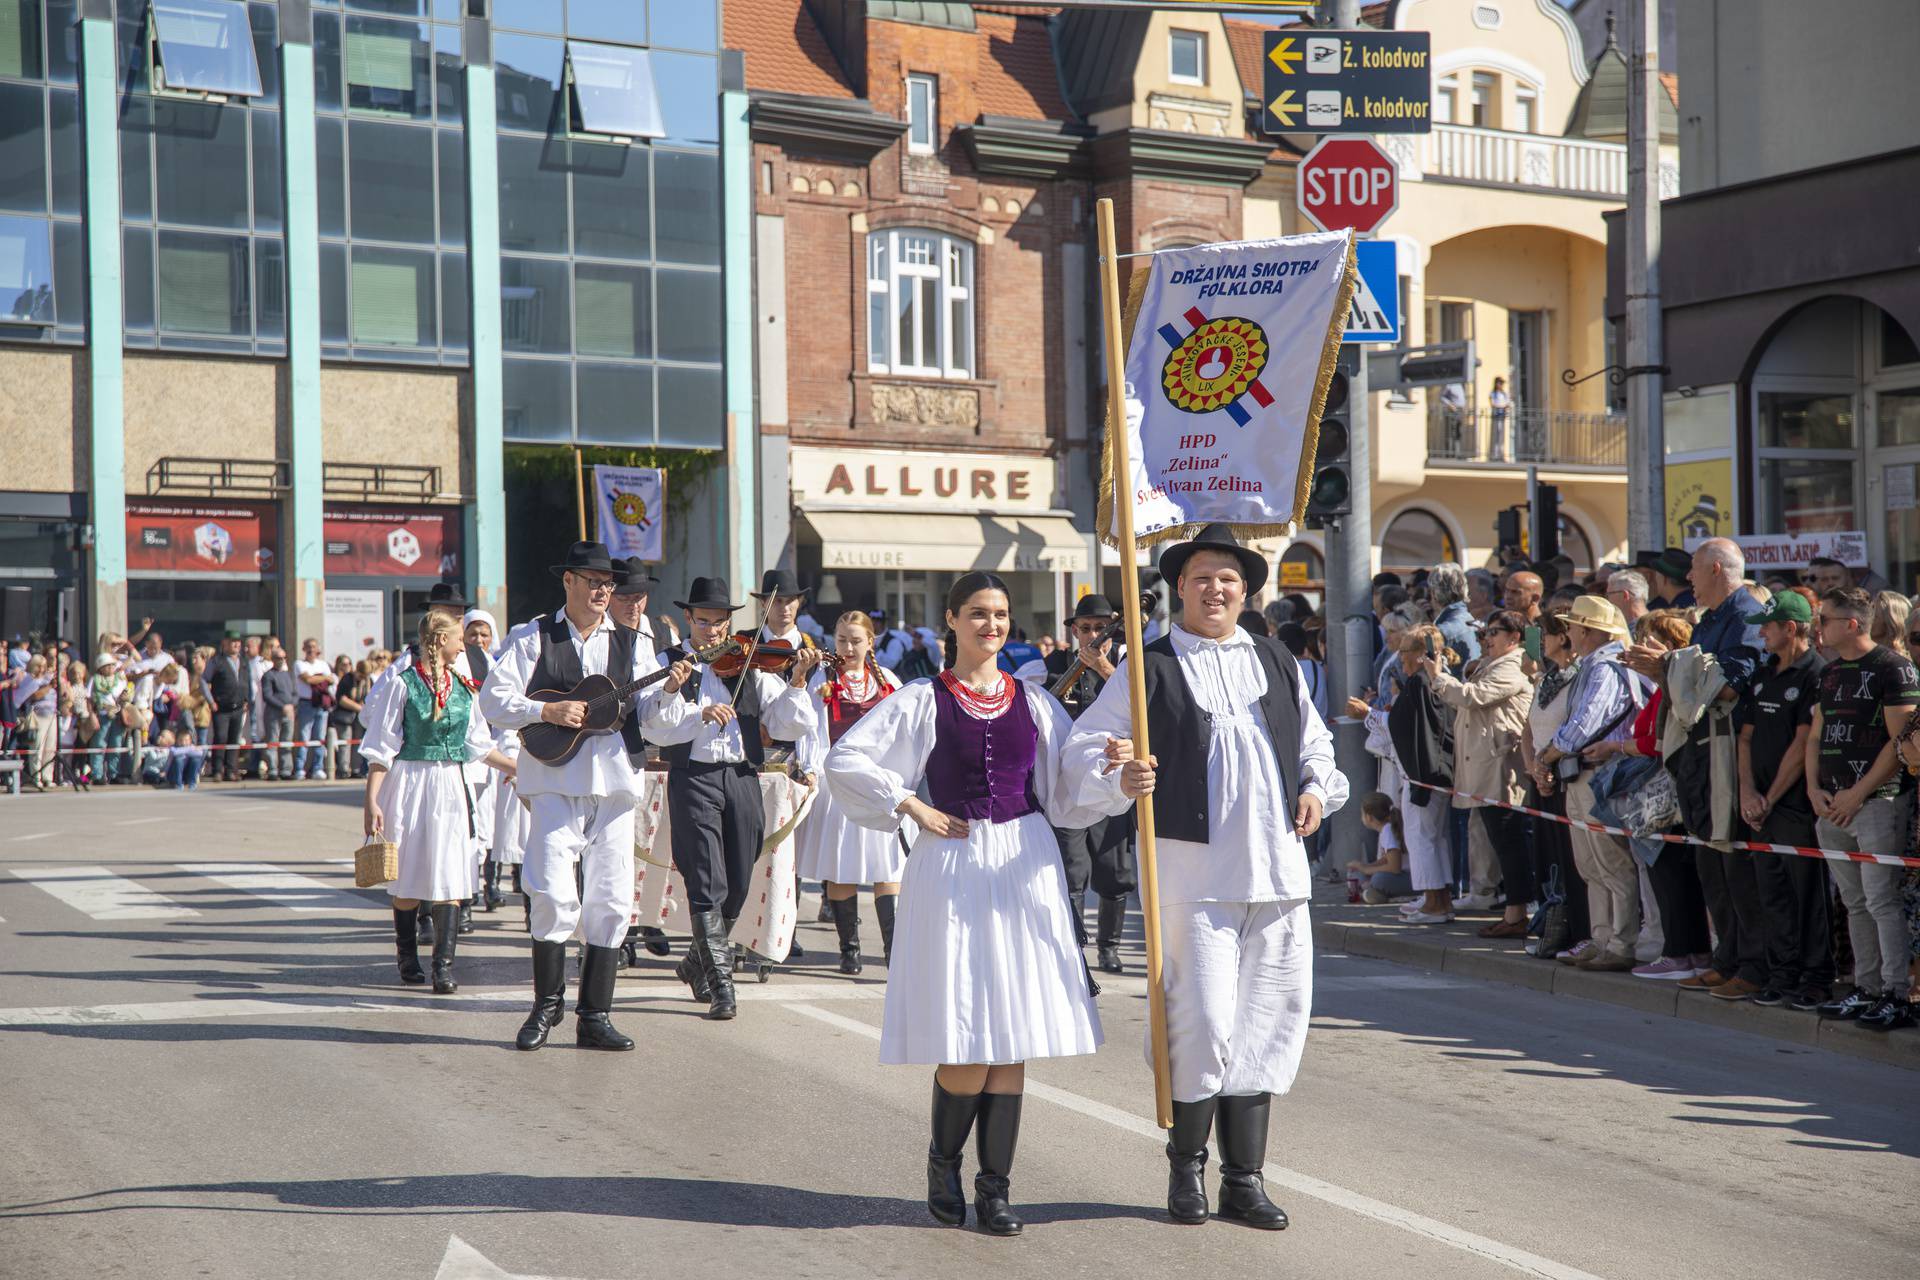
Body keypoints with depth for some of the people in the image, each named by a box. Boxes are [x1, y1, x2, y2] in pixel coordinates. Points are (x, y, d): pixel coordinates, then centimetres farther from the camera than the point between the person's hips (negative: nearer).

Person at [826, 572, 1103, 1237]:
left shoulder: (1034, 700, 10)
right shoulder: (924, 700, 1)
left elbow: (1069, 786, 12)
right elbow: (844, 759, -1)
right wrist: (911, 806, -6)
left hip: (1025, 866, 3)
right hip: (954, 865, -3)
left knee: (1015, 1031, 2)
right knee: (966, 1037, -6)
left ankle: (994, 1184, 11)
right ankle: (943, 1158, 20)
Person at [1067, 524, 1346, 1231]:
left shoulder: (1277, 664, 16)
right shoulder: (1150, 668, 1)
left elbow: (1313, 741, 27)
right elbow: (1083, 746, -3)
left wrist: (1317, 788, 8)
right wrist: (1120, 780, -22)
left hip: (1278, 871, 5)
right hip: (1193, 873, -5)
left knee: (1269, 1020, 6)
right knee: (1202, 1022, -7)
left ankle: (1244, 1178, 17)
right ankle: (1186, 1167, 14)